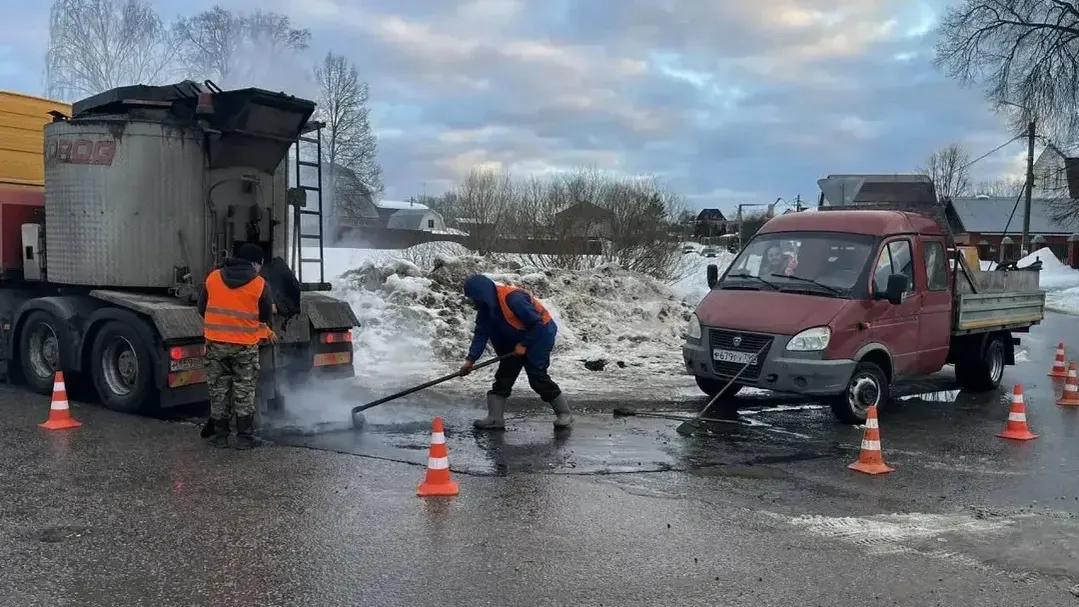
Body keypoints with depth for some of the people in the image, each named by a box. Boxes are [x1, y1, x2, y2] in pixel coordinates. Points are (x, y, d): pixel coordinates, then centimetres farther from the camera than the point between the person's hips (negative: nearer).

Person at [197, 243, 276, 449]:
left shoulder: (213, 278, 3)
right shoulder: (260, 285, -6)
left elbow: (202, 308, 11)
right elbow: (266, 317, 3)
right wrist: (267, 332, 24)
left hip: (216, 343, 2)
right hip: (246, 346, -2)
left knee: (219, 390, 13)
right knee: (244, 392, 8)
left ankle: (220, 435, 17)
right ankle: (244, 437, 10)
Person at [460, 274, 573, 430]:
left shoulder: (513, 298, -32)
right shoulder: (485, 308, -6)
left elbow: (537, 324, -27)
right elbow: (481, 334, -5)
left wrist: (524, 344, -20)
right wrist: (471, 359, -14)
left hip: (540, 334, -8)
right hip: (516, 341, 8)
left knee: (537, 376, -13)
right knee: (503, 376, 1)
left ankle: (564, 413, 1)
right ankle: (495, 418, 3)